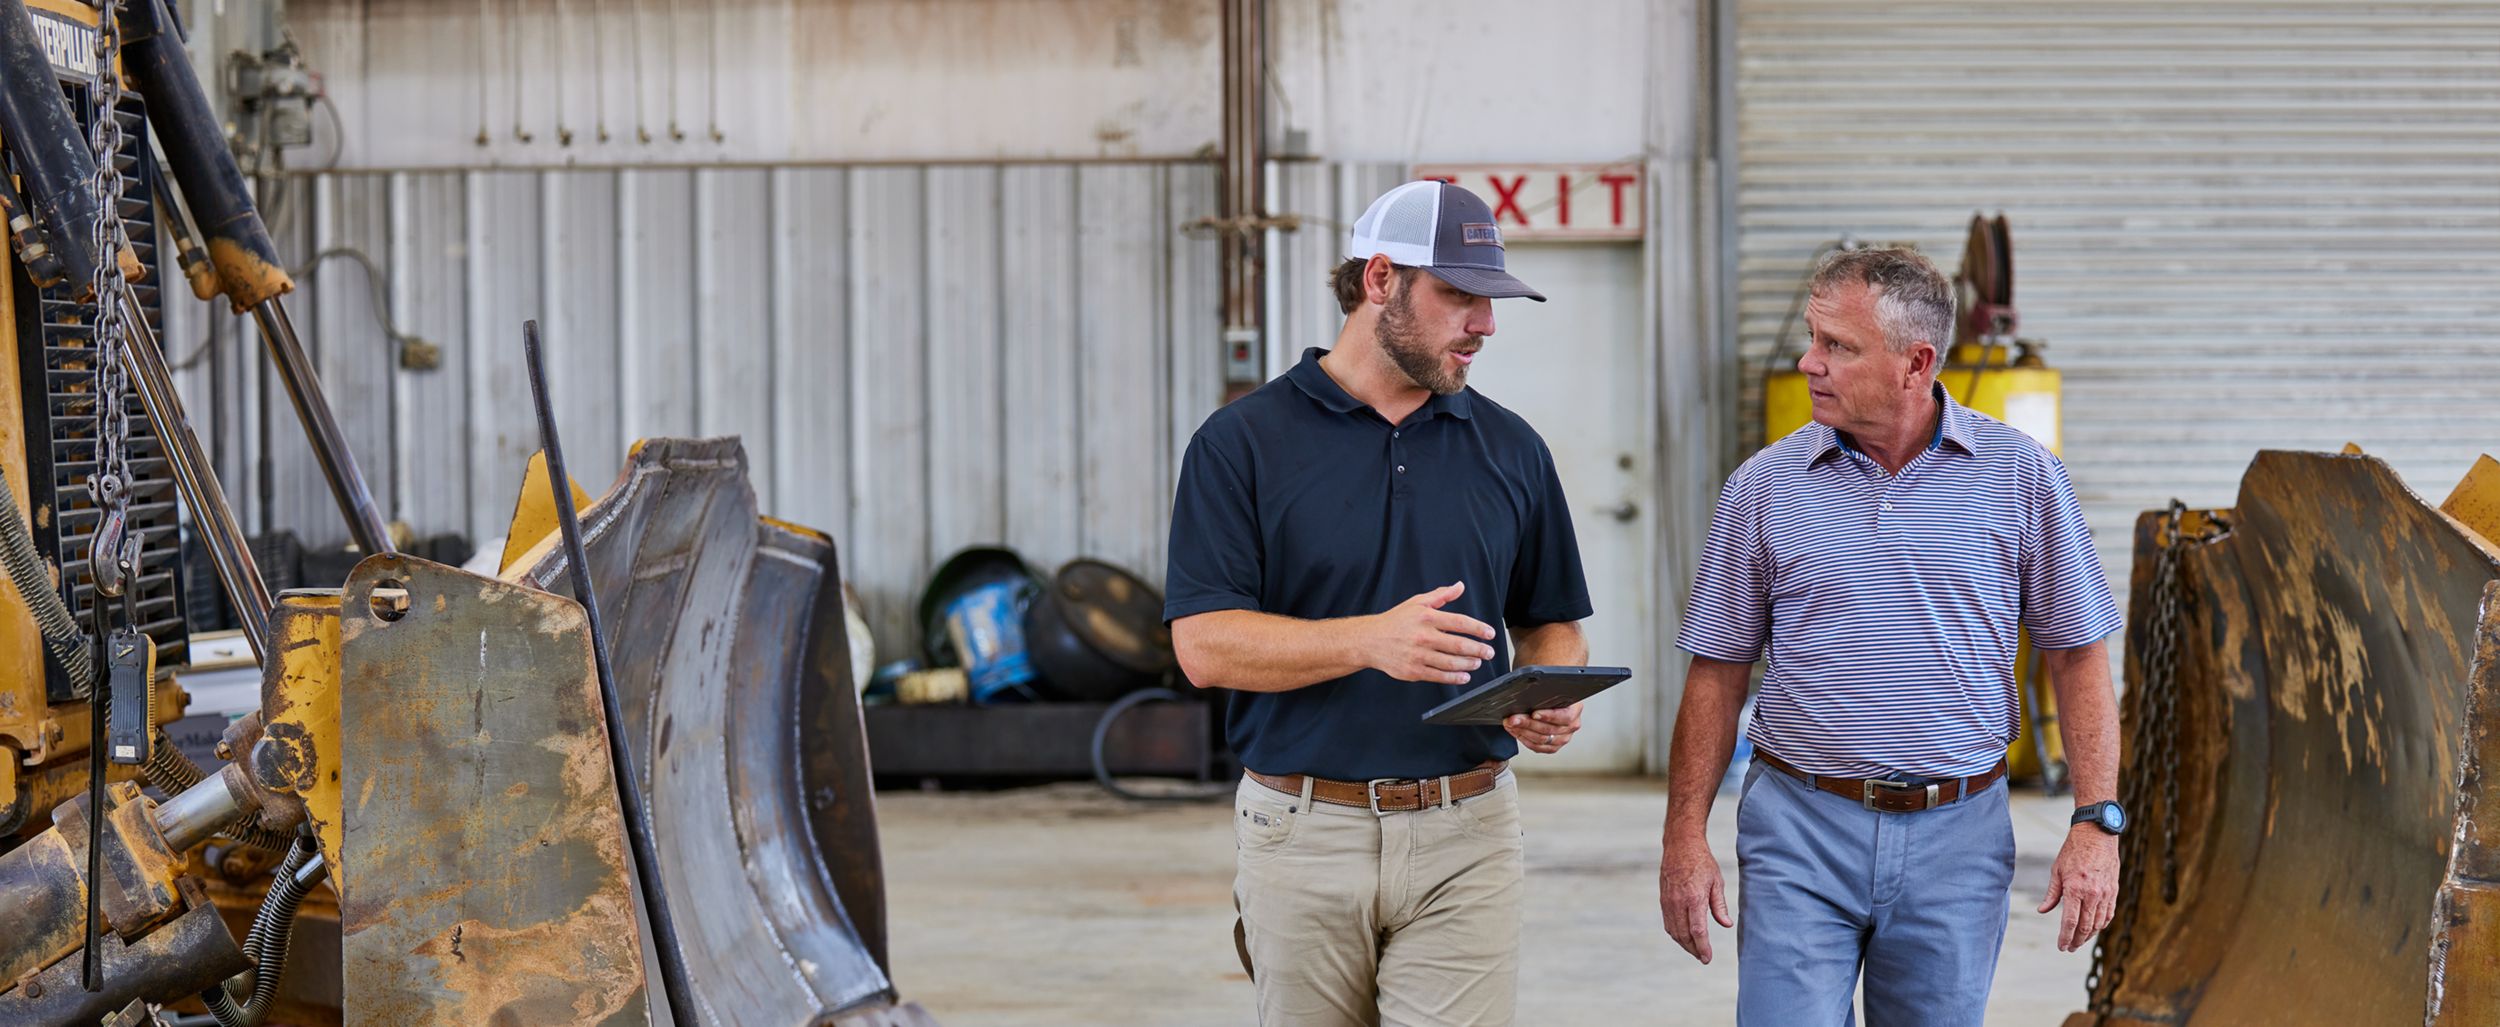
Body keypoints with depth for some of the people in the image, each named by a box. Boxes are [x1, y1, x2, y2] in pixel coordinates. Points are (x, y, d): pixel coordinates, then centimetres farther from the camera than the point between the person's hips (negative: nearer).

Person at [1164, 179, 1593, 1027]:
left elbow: (1549, 623, 16)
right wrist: (1371, 640, -24)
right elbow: (1205, 646, -10)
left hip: (1465, 838, 2)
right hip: (1303, 832, -1)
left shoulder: (1510, 449, 9)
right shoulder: (1243, 443, -2)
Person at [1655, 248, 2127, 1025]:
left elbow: (2077, 659, 3)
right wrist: (1685, 836, 0)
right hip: (1801, 832, 0)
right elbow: (1718, 673, 5)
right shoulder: (1764, 487, 0)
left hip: (1956, 841, 0)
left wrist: (2097, 822, -5)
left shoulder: (2023, 478, -1)